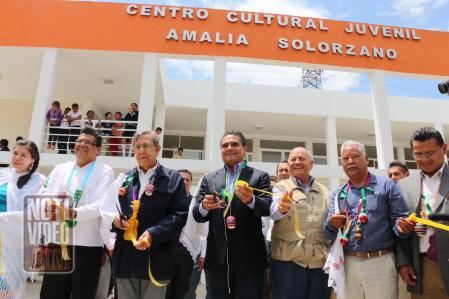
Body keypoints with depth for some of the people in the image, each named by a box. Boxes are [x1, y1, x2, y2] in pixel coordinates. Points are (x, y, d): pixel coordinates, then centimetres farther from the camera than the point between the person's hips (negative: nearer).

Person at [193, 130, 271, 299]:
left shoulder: (260, 176, 3)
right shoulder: (209, 179, 10)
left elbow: (267, 208, -11)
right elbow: (197, 215, 4)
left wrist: (251, 200, -31)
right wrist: (204, 206, -18)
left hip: (249, 258, -2)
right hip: (217, 257, 2)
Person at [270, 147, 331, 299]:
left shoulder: (324, 191, 11)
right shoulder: (281, 187, 0)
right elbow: (273, 211, -21)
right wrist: (281, 207, -42)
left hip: (320, 262, 4)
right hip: (288, 261, -3)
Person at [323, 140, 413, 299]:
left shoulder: (386, 185, 1)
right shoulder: (337, 194, 10)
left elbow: (398, 220, -2)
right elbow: (328, 234, 8)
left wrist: (402, 227, -24)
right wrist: (331, 224, -14)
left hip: (380, 262, -3)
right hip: (348, 263, 3)